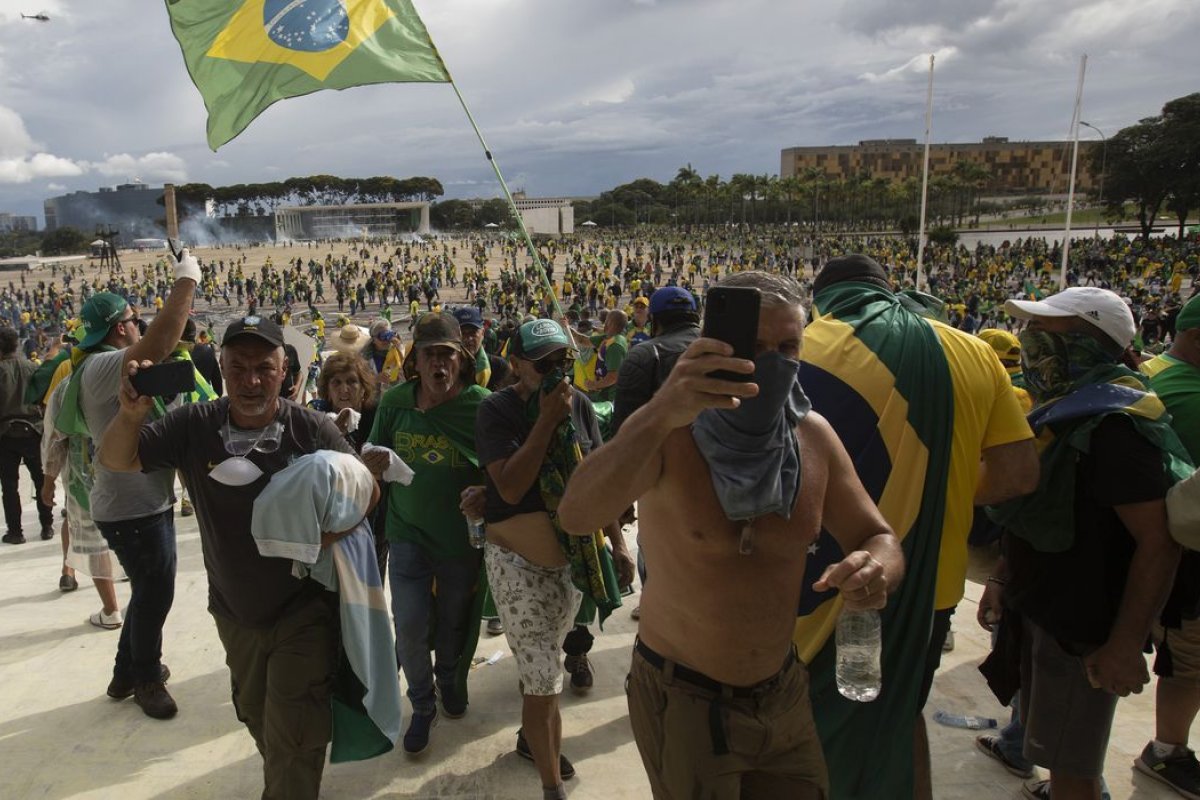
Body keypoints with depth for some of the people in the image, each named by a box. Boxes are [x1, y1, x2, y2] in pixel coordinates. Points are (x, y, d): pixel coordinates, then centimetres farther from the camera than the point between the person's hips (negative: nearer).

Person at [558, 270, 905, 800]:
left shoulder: (814, 437, -6)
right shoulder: (667, 434, -20)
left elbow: (877, 539, 2)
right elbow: (575, 515, -37)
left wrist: (876, 569, -23)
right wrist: (659, 415, -52)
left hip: (785, 692, 5)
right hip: (680, 697, -4)